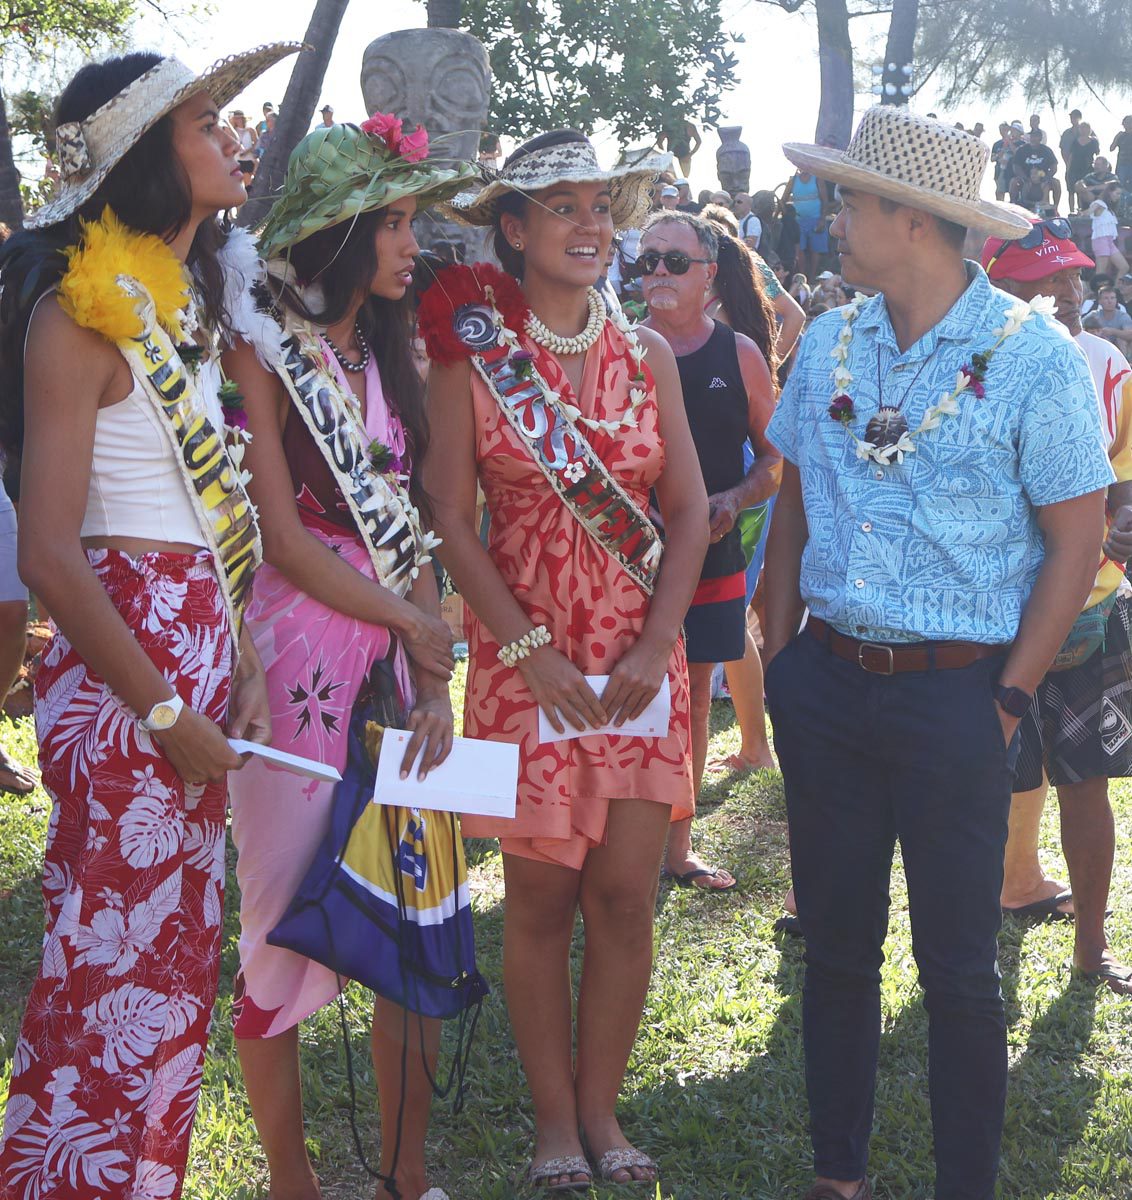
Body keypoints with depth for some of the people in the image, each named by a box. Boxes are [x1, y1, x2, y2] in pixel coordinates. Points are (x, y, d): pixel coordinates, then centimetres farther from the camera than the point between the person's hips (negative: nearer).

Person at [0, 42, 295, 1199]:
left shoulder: (192, 300, 13)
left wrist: (242, 665, 5)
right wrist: (164, 713, -15)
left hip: (205, 647, 8)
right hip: (122, 662, -8)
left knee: (178, 959, 14)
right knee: (117, 969, -1)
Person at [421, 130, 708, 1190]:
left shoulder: (646, 354, 7)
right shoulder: (472, 354, -2)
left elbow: (689, 510, 6)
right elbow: (452, 520, -5)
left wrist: (653, 646, -5)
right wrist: (532, 653, -11)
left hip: (641, 656, 3)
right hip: (523, 654, -2)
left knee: (625, 896, 3)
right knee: (540, 897, 3)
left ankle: (601, 1107, 21)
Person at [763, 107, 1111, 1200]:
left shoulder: (1033, 357, -9)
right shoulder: (829, 344, 6)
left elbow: (1077, 539, -7)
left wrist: (1011, 698, -10)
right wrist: (780, 650, 8)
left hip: (955, 692, -4)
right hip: (828, 686, 5)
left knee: (957, 971, 4)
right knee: (835, 946, 14)